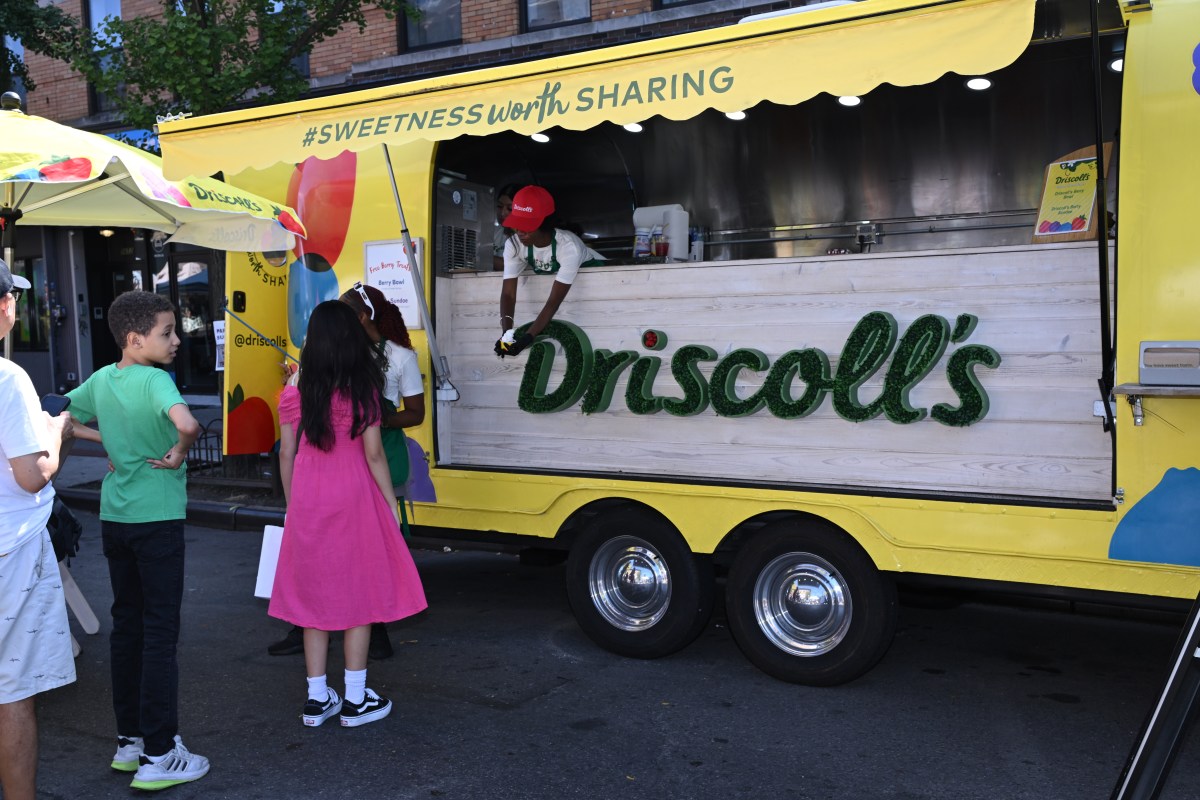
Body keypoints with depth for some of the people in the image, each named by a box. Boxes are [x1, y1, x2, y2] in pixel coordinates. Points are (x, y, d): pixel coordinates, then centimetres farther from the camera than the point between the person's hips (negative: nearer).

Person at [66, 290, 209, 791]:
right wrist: (178, 454, -18)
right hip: (157, 519, -7)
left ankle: (129, 740, 27)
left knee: (126, 625, 16)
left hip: (114, 518, 7)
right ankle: (158, 756, 6)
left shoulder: (101, 380, 4)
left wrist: (106, 440, 11)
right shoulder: (154, 379, -18)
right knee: (160, 632, 0)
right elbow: (187, 423, -37)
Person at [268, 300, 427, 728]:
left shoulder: (294, 393, 0)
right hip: (354, 499, -3)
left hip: (307, 501, 3)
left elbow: (286, 454, 4)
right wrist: (392, 504, 0)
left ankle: (317, 699, 18)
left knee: (314, 595, 11)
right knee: (358, 594, 6)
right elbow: (373, 454, -9)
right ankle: (355, 699, 12)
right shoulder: (363, 391, -8)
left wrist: (291, 503, 16)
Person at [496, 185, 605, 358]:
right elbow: (508, 293, -30)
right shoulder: (513, 245, -27)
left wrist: (527, 337, -51)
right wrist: (507, 333, -47)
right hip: (548, 277, 4)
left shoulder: (569, 246, -41)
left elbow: (554, 301, -42)